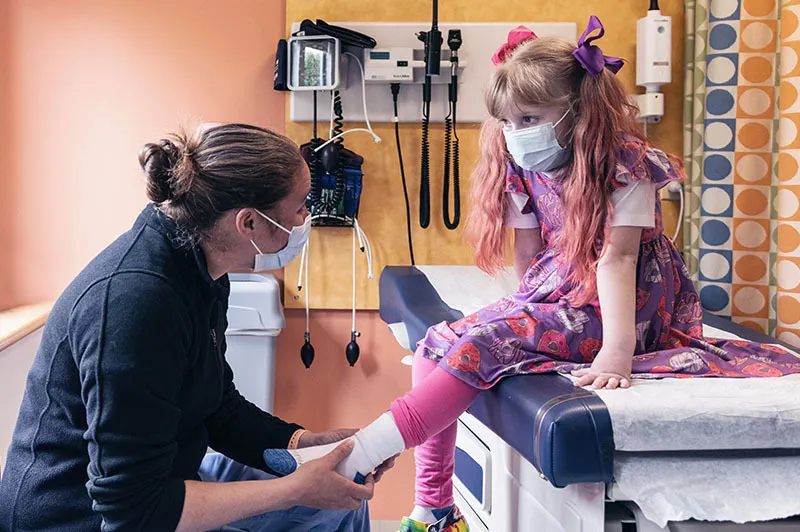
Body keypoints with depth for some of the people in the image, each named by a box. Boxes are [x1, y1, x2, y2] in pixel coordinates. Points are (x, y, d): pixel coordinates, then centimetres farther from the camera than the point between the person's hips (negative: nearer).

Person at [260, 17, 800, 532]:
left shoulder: (622, 165, -16)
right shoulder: (524, 166, 5)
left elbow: (616, 257, -25)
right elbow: (528, 248, 7)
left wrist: (617, 352, -33)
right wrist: (530, 308, -4)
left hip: (614, 305, -7)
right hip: (553, 296, 8)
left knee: (477, 346, -28)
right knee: (435, 346, -7)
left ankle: (358, 457, -31)